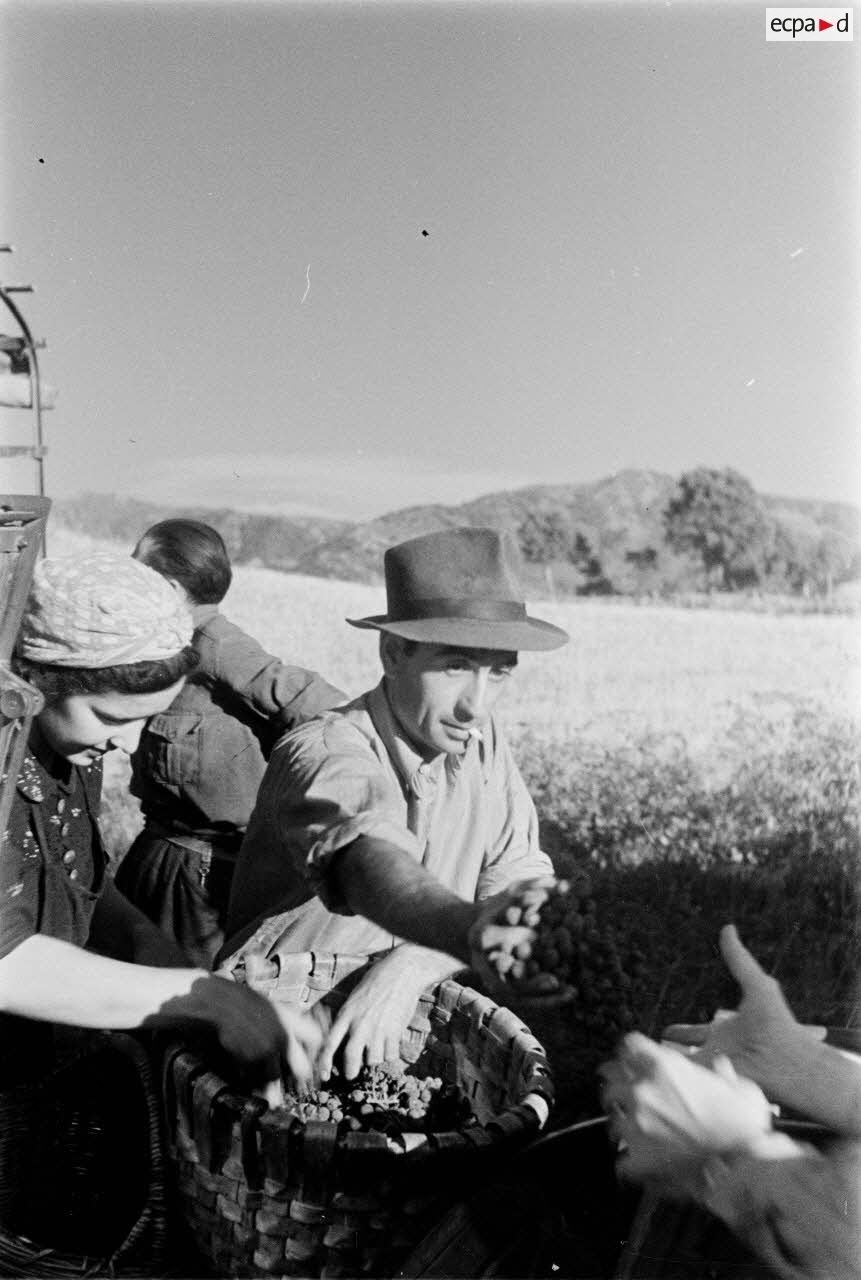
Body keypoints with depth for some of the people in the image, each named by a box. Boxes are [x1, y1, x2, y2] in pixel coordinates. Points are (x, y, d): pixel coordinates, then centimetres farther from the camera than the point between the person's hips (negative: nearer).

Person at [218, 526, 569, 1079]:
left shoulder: (482, 742, -2)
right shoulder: (325, 755, -22)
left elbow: (523, 879, -7)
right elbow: (373, 867, -41)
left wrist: (411, 965, -23)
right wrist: (470, 929, -61)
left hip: (408, 1024, 5)